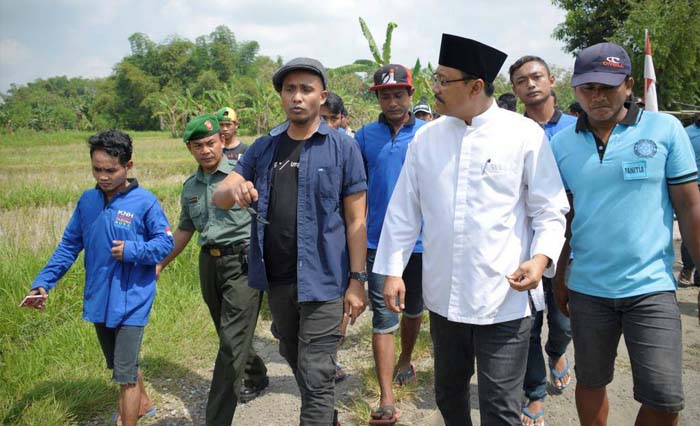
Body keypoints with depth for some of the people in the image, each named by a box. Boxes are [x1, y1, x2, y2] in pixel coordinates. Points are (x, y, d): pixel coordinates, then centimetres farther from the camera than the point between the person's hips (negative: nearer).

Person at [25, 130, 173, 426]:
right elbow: (69, 245, 7)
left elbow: (166, 242, -8)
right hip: (98, 300, 6)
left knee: (124, 373, -4)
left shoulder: (145, 202, -13)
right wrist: (43, 281, 0)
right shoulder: (87, 200, 2)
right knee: (119, 365, 24)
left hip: (131, 301, -6)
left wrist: (132, 250, -23)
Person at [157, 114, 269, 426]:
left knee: (233, 341, -7)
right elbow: (184, 230, 22)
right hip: (209, 263, 7)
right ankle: (256, 378, 43)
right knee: (229, 333, 18)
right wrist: (160, 264, 22)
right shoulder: (190, 187, 12)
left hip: (243, 262, -6)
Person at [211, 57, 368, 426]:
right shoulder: (264, 148, 6)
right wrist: (234, 190, -23)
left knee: (316, 376, 0)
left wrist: (357, 280, -10)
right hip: (277, 280, 6)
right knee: (295, 360, 23)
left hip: (322, 279, -5)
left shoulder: (343, 148, -7)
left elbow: (356, 220, -7)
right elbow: (218, 197, 1)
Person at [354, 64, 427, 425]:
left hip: (419, 241, 1)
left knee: (413, 310, 19)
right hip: (379, 241, -1)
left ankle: (405, 360, 46)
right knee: (383, 317, -3)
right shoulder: (366, 136, 1)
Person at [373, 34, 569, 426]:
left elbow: (550, 210, -3)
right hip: (443, 296, 4)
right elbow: (404, 210, 8)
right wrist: (393, 270, 5)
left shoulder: (525, 135, -6)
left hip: (505, 299, -4)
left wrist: (542, 257, -20)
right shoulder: (426, 137, 5)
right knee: (448, 394, 20)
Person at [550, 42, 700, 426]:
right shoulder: (561, 143, 2)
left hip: (652, 287, -2)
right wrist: (558, 276, 9)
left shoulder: (665, 129, -4)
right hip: (586, 289, 2)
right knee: (590, 382, 15)